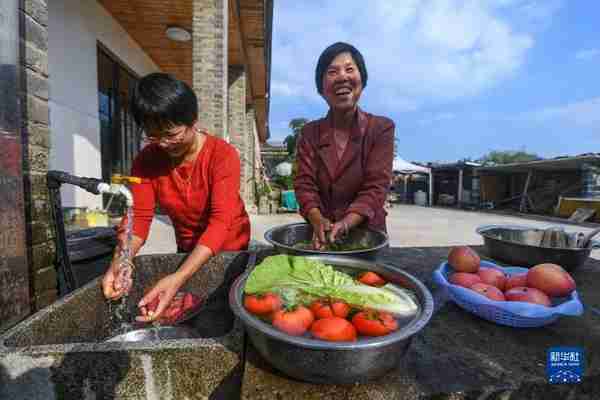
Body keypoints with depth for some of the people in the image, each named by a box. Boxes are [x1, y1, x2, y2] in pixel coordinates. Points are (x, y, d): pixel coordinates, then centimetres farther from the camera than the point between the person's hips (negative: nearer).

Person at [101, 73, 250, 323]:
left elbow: (221, 221, -36)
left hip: (229, 250, -4)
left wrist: (179, 278, -46)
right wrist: (120, 260, -36)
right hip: (187, 250, 4)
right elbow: (138, 216, -16)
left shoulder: (223, 155, -27)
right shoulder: (146, 160, -11)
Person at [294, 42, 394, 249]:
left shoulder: (381, 128, -1)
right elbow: (305, 184, -3)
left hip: (366, 234, -1)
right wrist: (319, 222, -21)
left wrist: (344, 224, -24)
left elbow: (375, 187, -9)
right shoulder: (310, 132, 5)